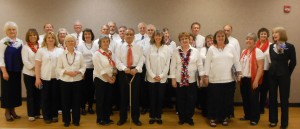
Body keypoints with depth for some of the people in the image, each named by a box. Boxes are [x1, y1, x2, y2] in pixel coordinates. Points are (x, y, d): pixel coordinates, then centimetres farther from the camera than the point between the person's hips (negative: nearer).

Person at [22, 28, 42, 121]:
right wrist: (34, 67, -17)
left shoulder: (40, 46, 5)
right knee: (30, 94, 4)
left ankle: (37, 112, 22)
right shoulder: (25, 47, -3)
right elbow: (25, 61, -11)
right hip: (29, 73, -3)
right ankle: (31, 114, 14)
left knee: (38, 93, 10)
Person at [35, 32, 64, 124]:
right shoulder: (41, 50, 2)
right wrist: (37, 78, -6)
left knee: (55, 97, 7)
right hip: (45, 78, -1)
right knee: (45, 97, 5)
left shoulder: (60, 50, 6)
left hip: (57, 77, 1)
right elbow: (37, 65, 0)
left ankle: (54, 115, 20)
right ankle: (46, 116, 16)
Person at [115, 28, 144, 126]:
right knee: (123, 95, 6)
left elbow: (141, 60, 0)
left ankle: (135, 118, 19)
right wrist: (124, 68, -19)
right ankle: (122, 118, 20)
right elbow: (117, 60, -3)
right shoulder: (120, 47, 5)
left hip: (135, 72, 0)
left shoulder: (138, 47, 7)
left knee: (135, 95, 6)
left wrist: (136, 69, -17)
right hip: (123, 72, 0)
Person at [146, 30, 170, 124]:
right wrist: (153, 75, -9)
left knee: (160, 97, 7)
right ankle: (152, 116, 19)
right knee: (152, 97, 6)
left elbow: (167, 64, -1)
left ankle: (158, 117, 20)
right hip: (151, 78, 0)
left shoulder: (166, 48, 0)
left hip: (162, 78, 0)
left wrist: (161, 76, -8)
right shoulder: (150, 48, 0)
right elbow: (147, 63, -2)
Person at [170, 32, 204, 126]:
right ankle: (181, 118, 22)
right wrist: (173, 79, -5)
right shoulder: (176, 52, 1)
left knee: (191, 100, 5)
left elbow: (200, 64, 3)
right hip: (179, 80, 0)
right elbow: (173, 66, -1)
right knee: (180, 100, 8)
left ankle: (189, 118, 22)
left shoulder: (195, 51, 2)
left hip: (192, 80, 0)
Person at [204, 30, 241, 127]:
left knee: (227, 100, 9)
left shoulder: (230, 48, 6)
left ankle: (225, 117, 23)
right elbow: (207, 63, 0)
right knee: (214, 100, 3)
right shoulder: (211, 49, 2)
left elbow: (236, 61, 7)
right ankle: (213, 118, 15)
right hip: (214, 79, -2)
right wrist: (206, 76, -4)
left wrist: (239, 72, 2)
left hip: (228, 79, 2)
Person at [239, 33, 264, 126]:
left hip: (253, 79, -6)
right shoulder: (244, 51, 13)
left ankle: (255, 118, 15)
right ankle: (247, 115, 26)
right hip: (244, 79, 6)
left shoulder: (258, 51, -9)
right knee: (245, 98, 11)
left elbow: (260, 67, -14)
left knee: (253, 99, 2)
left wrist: (256, 80, -18)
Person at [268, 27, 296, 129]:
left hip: (284, 75, -3)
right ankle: (273, 120, 21)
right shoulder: (271, 46, 4)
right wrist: (275, 70, 6)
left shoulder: (290, 46, -7)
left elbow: (293, 62, -3)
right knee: (272, 98, 8)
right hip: (272, 74, 4)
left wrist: (287, 73, 3)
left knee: (284, 99, 3)